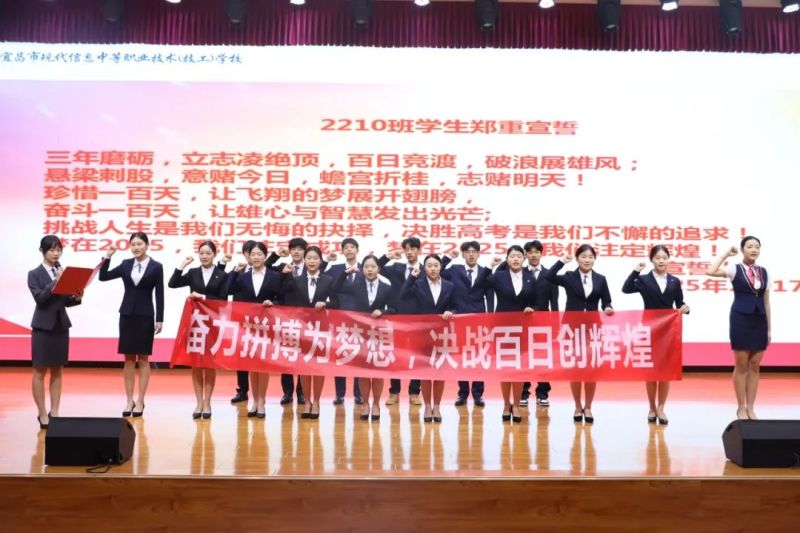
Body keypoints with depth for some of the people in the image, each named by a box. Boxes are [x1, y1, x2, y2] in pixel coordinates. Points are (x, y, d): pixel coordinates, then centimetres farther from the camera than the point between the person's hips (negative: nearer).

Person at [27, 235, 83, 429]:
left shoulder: (64, 272, 7)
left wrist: (77, 298, -12)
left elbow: (66, 301, 8)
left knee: (57, 371, 8)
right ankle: (42, 414, 9)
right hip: (43, 326, -5)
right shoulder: (34, 274, -5)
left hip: (61, 325, 5)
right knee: (40, 371, 2)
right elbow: (39, 298, -18)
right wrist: (55, 281, -25)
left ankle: (54, 412, 15)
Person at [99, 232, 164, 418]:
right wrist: (107, 257, -5)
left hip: (145, 316, -3)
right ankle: (129, 400, 13)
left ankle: (140, 401, 9)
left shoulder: (156, 267, -3)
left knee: (143, 359, 3)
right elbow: (103, 277, 7)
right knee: (129, 359, 6)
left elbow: (159, 295, -4)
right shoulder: (126, 264, 6)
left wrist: (160, 319, -8)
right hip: (127, 315, 3)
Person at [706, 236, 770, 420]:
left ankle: (750, 407, 15)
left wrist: (769, 328, 9)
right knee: (741, 366, 1)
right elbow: (710, 272, -21)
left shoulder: (764, 272, 9)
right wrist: (726, 254, -10)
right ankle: (741, 408, 11)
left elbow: (766, 301, 11)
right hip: (741, 319, -4)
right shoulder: (735, 269, -3)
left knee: (755, 366, 7)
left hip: (759, 320, 4)